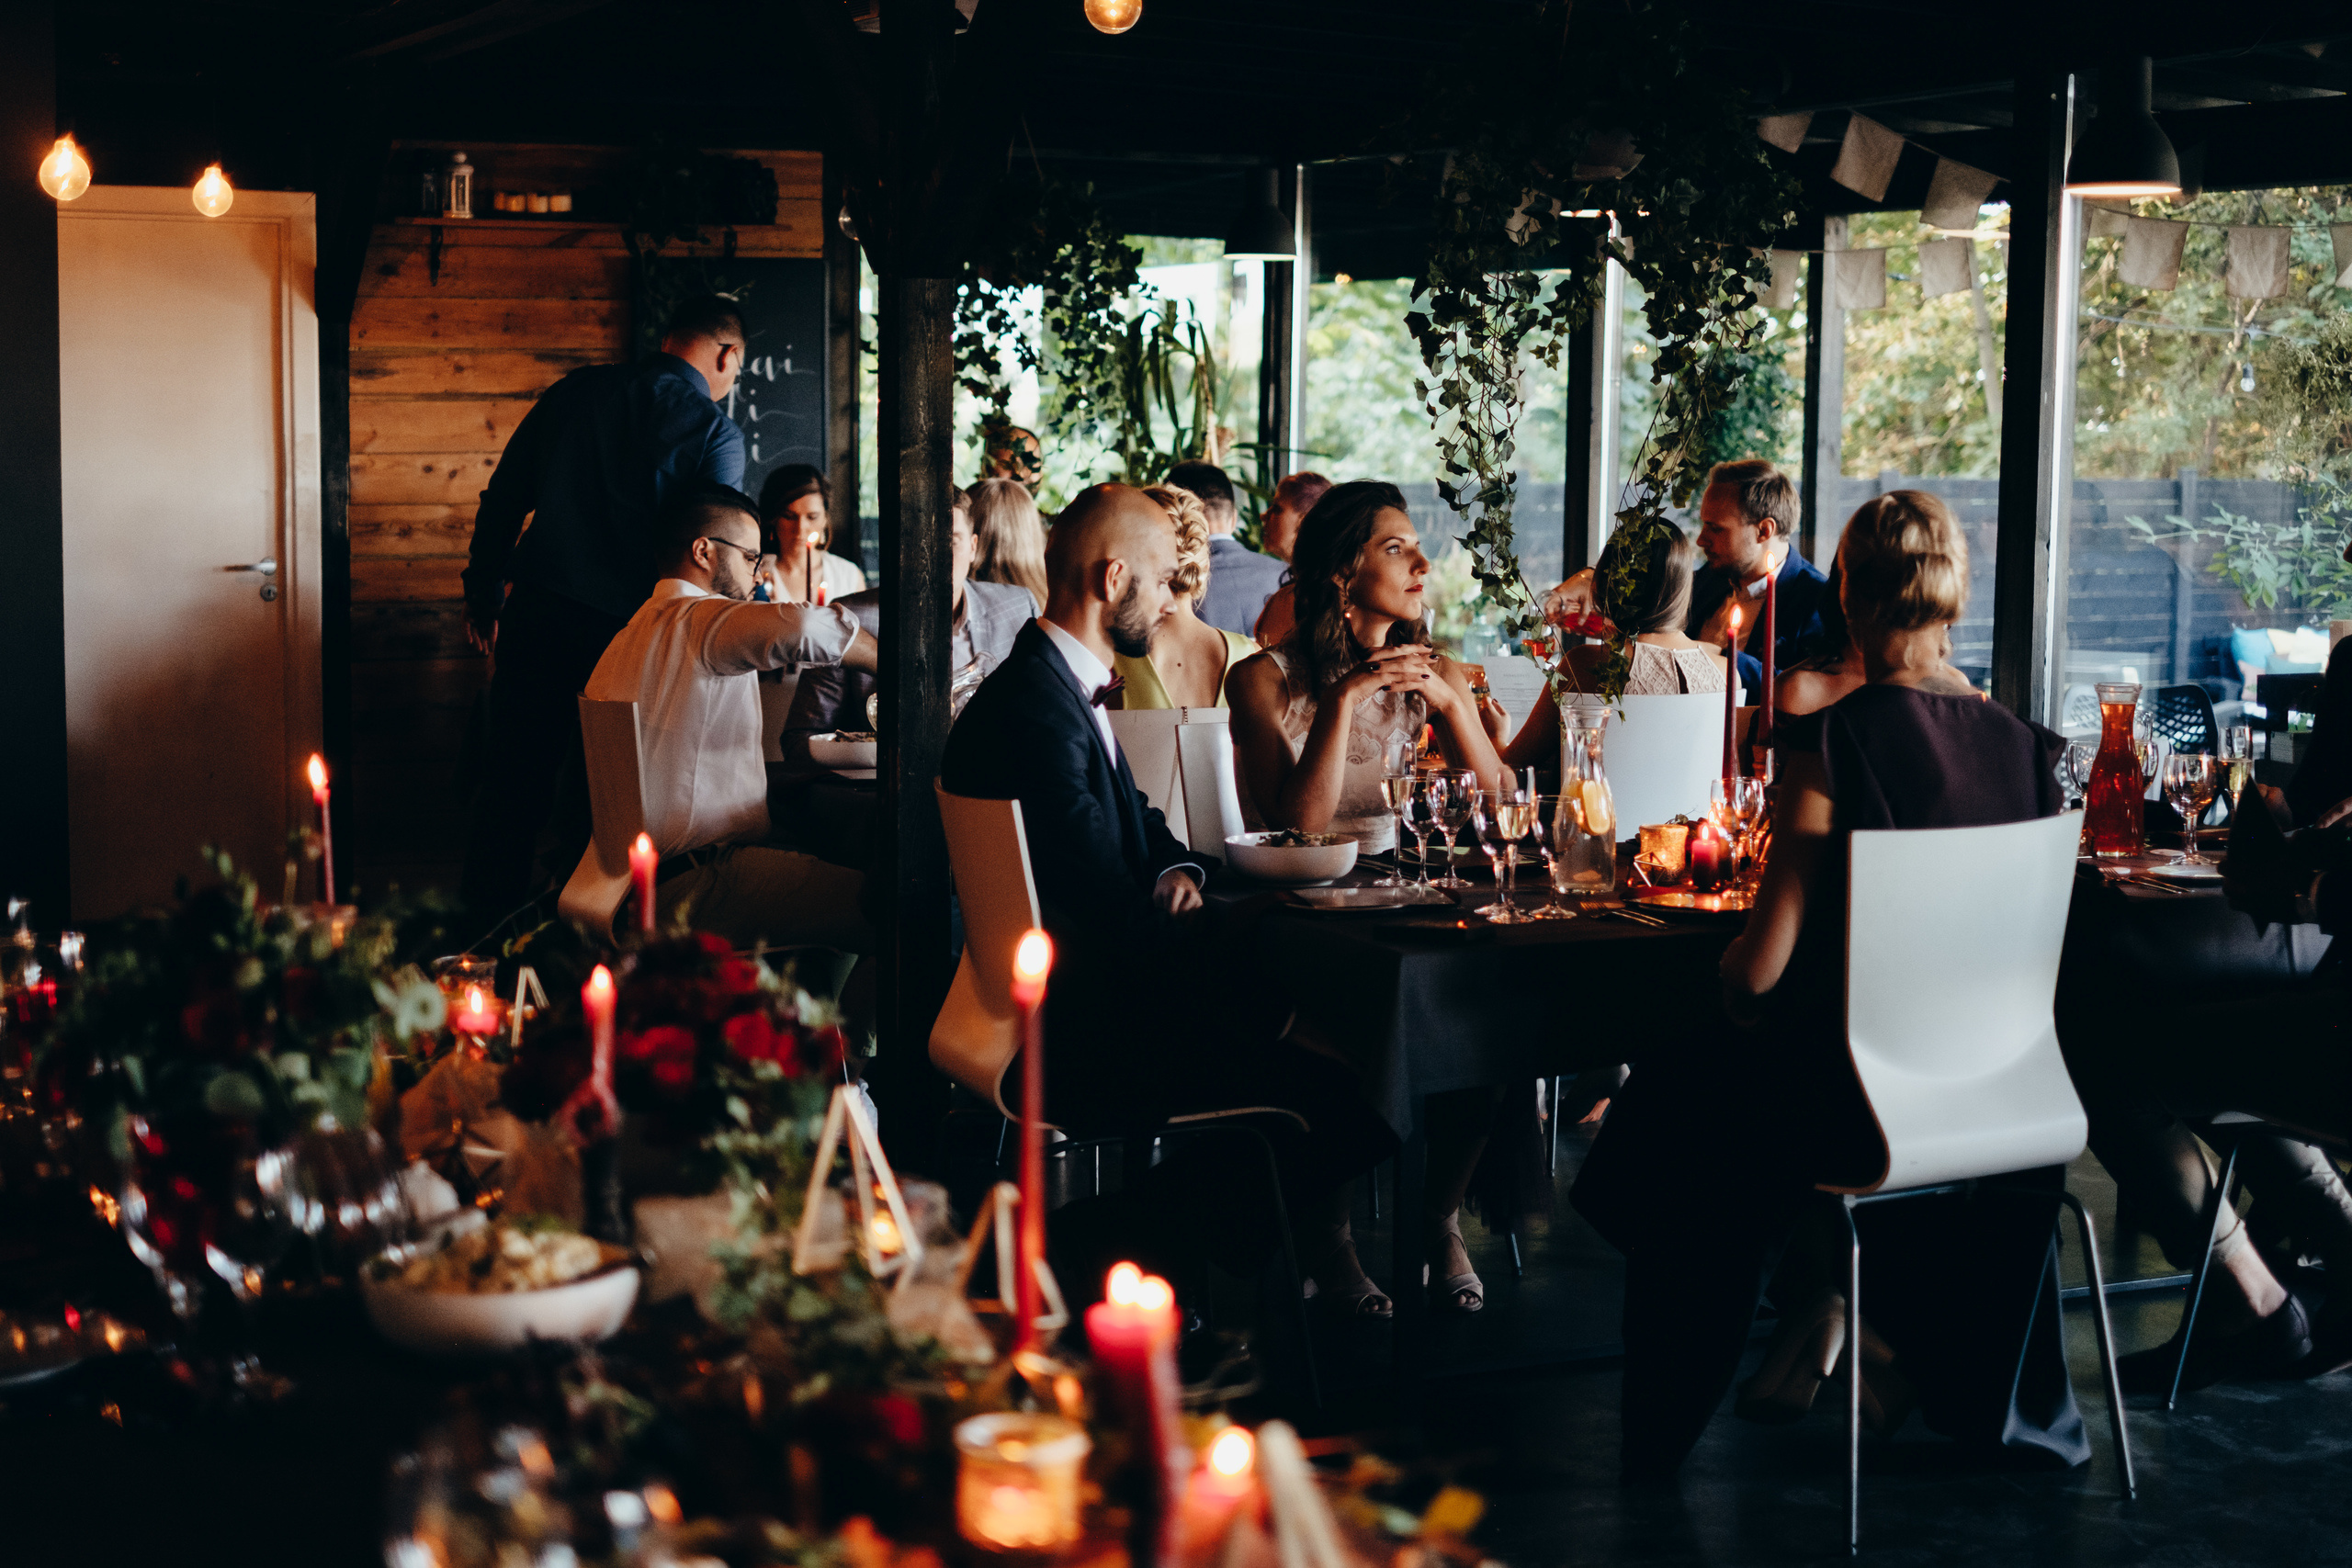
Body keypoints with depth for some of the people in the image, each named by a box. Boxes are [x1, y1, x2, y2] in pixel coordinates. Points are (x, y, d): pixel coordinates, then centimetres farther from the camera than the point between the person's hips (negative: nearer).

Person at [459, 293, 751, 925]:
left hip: (534, 611, 4)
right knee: (598, 794, 7)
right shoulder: (716, 433, -4)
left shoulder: (575, 391, 9)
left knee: (513, 779, 11)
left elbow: (503, 498, 12)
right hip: (622, 626, -4)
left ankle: (485, 924, 18)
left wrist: (483, 592, 20)